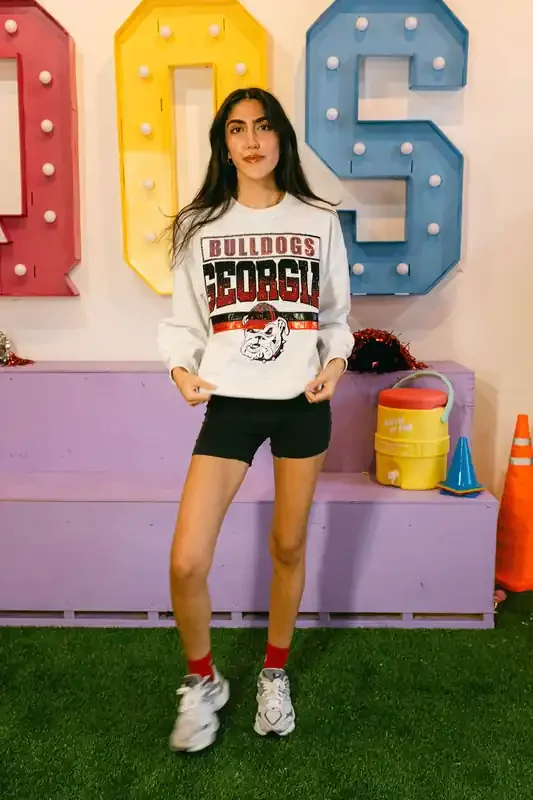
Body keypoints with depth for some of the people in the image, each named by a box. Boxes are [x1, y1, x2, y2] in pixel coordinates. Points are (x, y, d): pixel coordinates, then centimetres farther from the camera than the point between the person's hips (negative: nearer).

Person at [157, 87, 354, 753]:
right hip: (230, 403, 0)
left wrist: (334, 365, -8)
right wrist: (182, 371, -12)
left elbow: (337, 315, 10)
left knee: (288, 548, 12)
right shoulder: (200, 225, 4)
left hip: (303, 403, 1)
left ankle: (275, 673, 37)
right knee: (186, 562, -8)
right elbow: (184, 321, 6)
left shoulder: (319, 221, 6)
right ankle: (202, 682, 21)